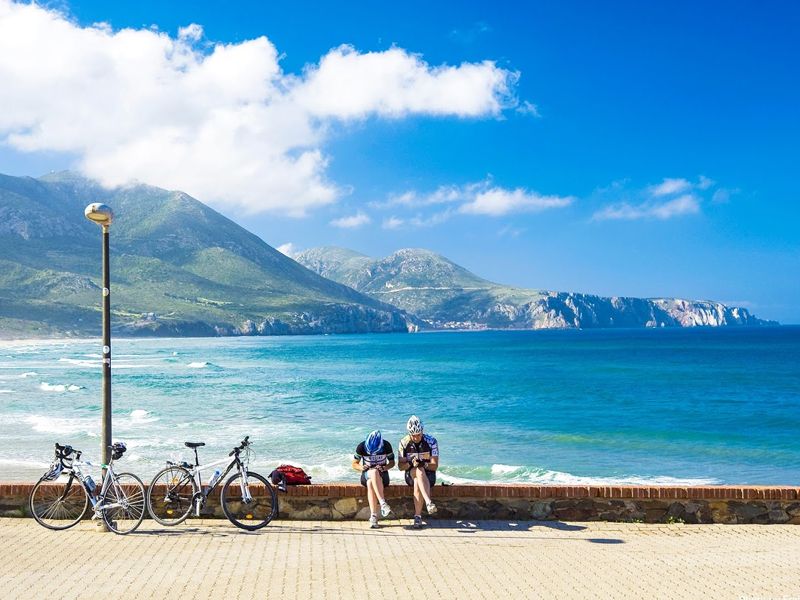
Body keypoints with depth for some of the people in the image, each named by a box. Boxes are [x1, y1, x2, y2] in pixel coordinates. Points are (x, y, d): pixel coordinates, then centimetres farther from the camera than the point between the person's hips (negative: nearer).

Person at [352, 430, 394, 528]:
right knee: (373, 472, -38)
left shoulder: (386, 446, -9)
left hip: (382, 474, 0)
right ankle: (382, 503, -47)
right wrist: (362, 467, -21)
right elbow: (354, 464, 2)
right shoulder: (362, 447, -9)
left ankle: (373, 516, -40)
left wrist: (384, 468, -19)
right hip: (367, 474, 0)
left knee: (371, 483, -37)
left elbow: (392, 462, 2)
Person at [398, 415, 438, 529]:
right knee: (419, 471, -35)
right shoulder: (404, 443, -4)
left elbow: (435, 466, -10)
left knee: (417, 482, -34)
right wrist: (411, 464, -25)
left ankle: (418, 516, -27)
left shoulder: (431, 441, -9)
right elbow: (400, 466, -4)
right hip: (411, 475, 1)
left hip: (428, 475, -1)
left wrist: (424, 464, -30)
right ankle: (428, 502, -52)